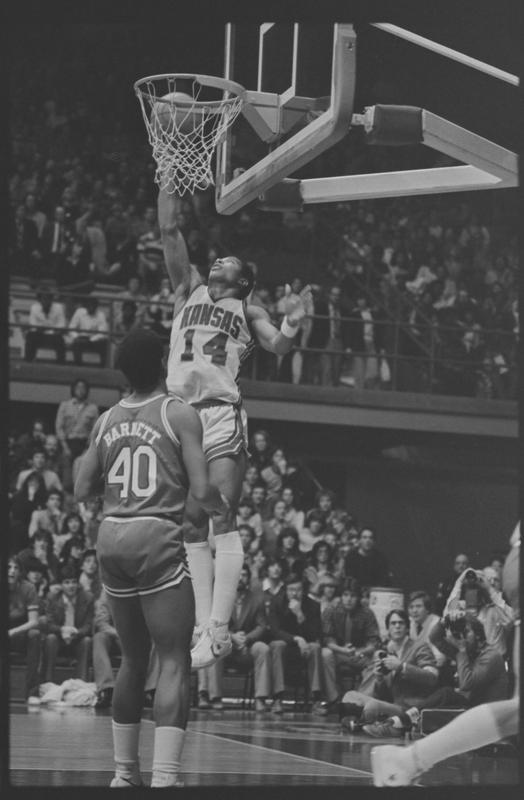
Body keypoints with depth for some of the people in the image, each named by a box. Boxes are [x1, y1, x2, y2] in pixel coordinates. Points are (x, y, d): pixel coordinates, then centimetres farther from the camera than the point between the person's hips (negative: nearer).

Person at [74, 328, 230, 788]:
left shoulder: (106, 421, 10)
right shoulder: (180, 414, -4)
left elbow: (82, 490, 13)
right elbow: (201, 489, -10)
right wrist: (223, 512, 10)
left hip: (111, 537, 6)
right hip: (157, 538, -6)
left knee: (133, 659, 19)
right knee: (174, 662, -5)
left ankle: (125, 773, 24)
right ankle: (164, 778, -18)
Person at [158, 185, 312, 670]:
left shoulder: (247, 311, 14)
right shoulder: (189, 290, 22)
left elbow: (278, 346, -1)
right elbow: (170, 232, 16)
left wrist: (291, 325, -21)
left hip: (222, 415, -4)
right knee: (192, 525, 4)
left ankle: (219, 629, -19)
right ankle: (204, 626, 7)